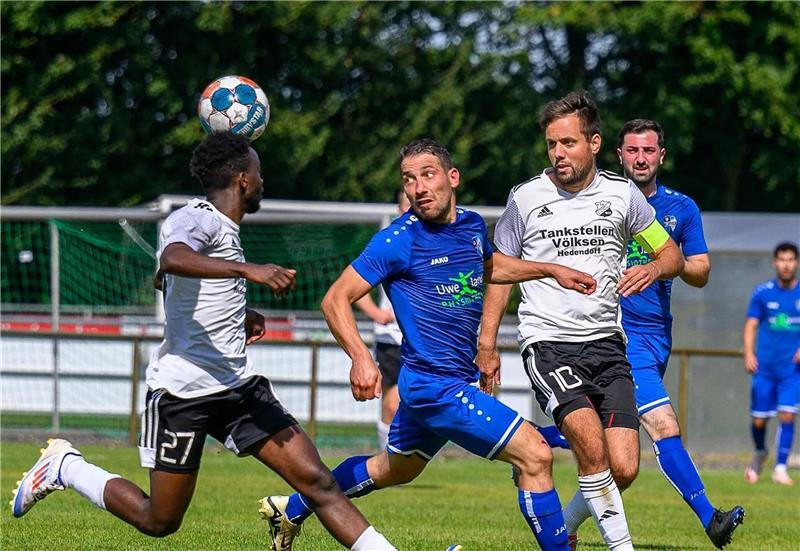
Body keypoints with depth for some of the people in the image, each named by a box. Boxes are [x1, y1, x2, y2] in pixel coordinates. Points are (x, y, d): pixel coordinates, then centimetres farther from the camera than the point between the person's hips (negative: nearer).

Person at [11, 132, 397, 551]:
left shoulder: (224, 229, 16)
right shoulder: (196, 219, -13)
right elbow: (172, 258, -38)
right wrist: (247, 270, -49)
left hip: (238, 386, 8)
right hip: (182, 390, -8)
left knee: (317, 481, -6)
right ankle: (65, 467, 25)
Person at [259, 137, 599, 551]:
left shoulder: (472, 225, 5)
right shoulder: (399, 240, -16)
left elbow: (489, 268, 30)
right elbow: (335, 300, -14)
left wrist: (552, 270, 22)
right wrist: (360, 357, -29)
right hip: (436, 386, -9)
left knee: (394, 469, 28)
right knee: (535, 455, -14)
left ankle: (291, 509, 42)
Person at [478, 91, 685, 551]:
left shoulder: (622, 195, 5)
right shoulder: (527, 198, 1)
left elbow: (673, 256, 13)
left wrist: (653, 269, -11)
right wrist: (487, 343, 5)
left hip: (606, 344, 3)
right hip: (548, 344, -3)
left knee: (624, 469, -7)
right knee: (592, 445, -26)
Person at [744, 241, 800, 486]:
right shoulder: (762, 292, 2)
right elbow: (751, 325, 4)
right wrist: (749, 354, -10)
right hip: (764, 367, 1)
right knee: (759, 419, 3)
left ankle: (780, 468, -6)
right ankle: (760, 453, 33)